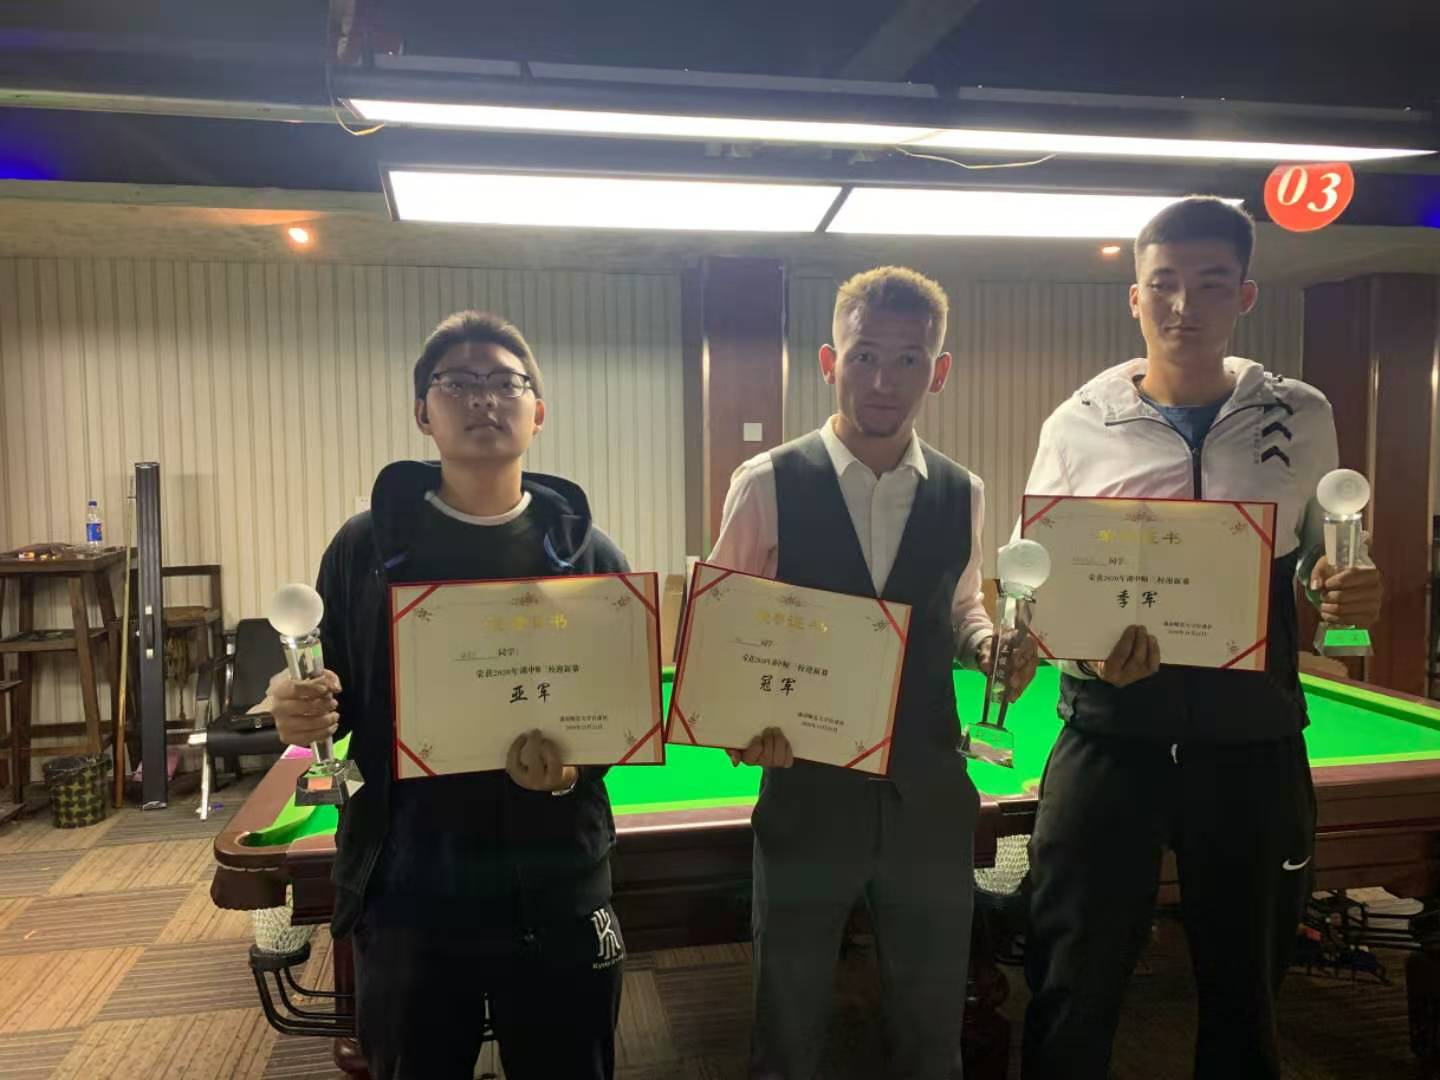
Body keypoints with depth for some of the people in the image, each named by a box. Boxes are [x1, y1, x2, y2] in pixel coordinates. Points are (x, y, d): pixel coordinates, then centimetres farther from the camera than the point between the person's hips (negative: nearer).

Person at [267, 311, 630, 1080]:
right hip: (405, 890, 0)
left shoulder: (586, 554, -2)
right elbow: (336, 704, 5)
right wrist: (303, 714, -16)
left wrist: (575, 768, -18)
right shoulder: (365, 547, -2)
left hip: (555, 890, 0)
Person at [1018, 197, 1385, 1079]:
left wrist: (1350, 592, -10)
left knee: (1246, 991, 18)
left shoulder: (1304, 417, 3)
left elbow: (1316, 562, 13)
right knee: (1073, 995, 8)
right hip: (1111, 741, -2)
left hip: (1256, 748, 2)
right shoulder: (1078, 425, -3)